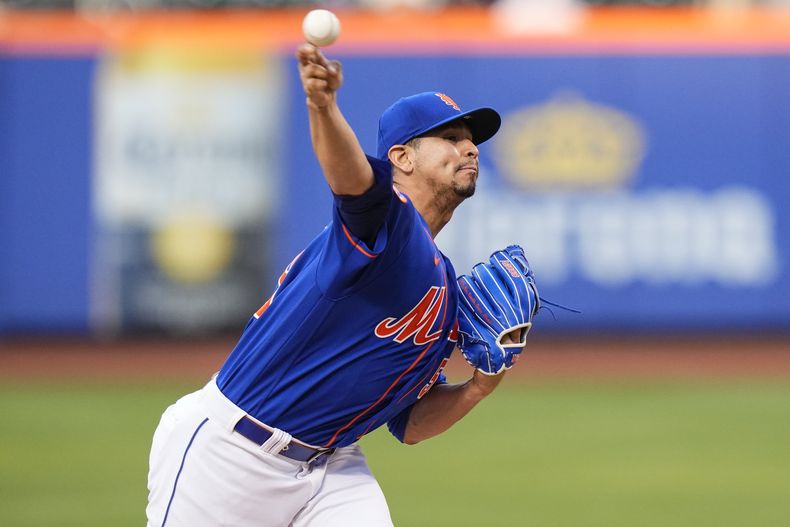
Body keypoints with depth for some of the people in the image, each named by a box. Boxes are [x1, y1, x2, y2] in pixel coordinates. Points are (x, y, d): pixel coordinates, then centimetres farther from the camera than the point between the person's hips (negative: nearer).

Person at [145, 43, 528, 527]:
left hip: (334, 472, 8)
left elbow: (408, 424, 16)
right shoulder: (388, 215, -12)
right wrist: (323, 105, -58)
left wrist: (476, 389, -2)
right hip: (228, 451, -7)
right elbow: (352, 176, -37)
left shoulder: (448, 295, 13)